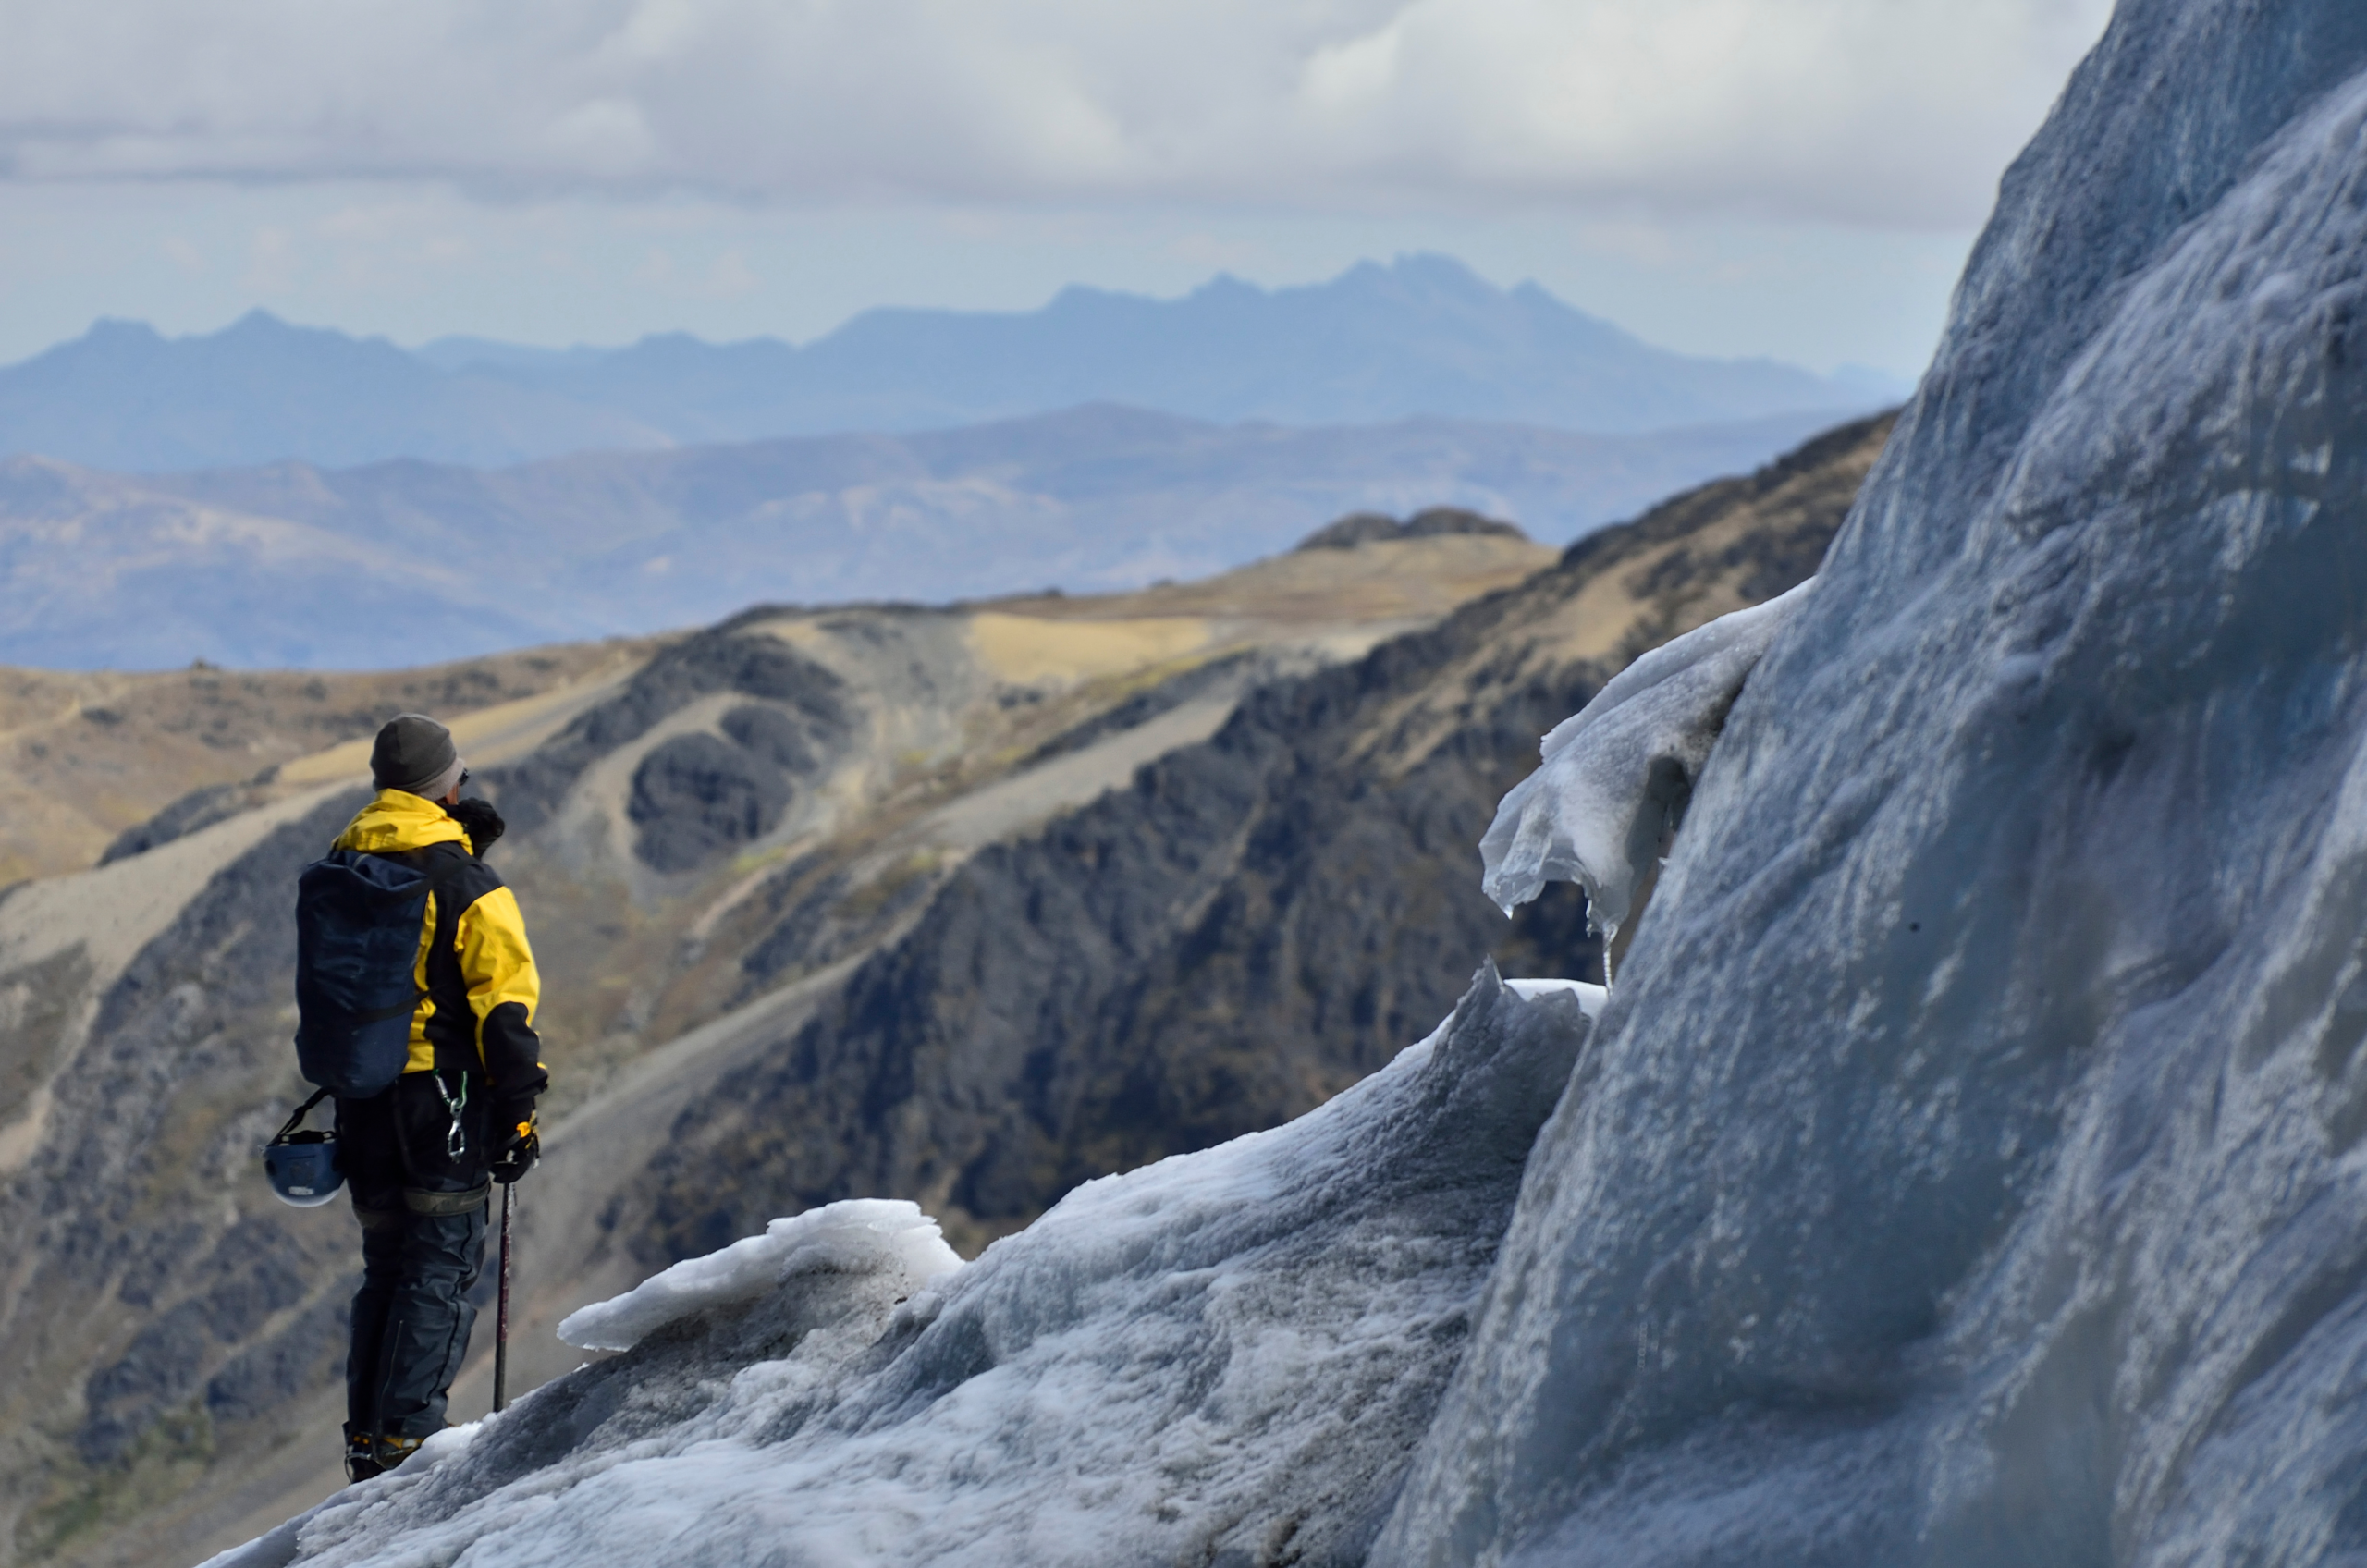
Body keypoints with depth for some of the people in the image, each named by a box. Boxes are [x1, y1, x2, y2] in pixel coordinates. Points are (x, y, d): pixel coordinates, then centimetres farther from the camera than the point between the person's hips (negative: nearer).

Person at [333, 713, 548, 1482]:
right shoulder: (465, 882, -11)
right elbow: (506, 1003, -11)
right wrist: (517, 1113, -7)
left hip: (360, 1095, 6)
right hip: (443, 1095, -6)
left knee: (386, 1266, 15)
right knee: (442, 1268, -1)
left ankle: (366, 1435, 14)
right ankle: (405, 1436, -8)